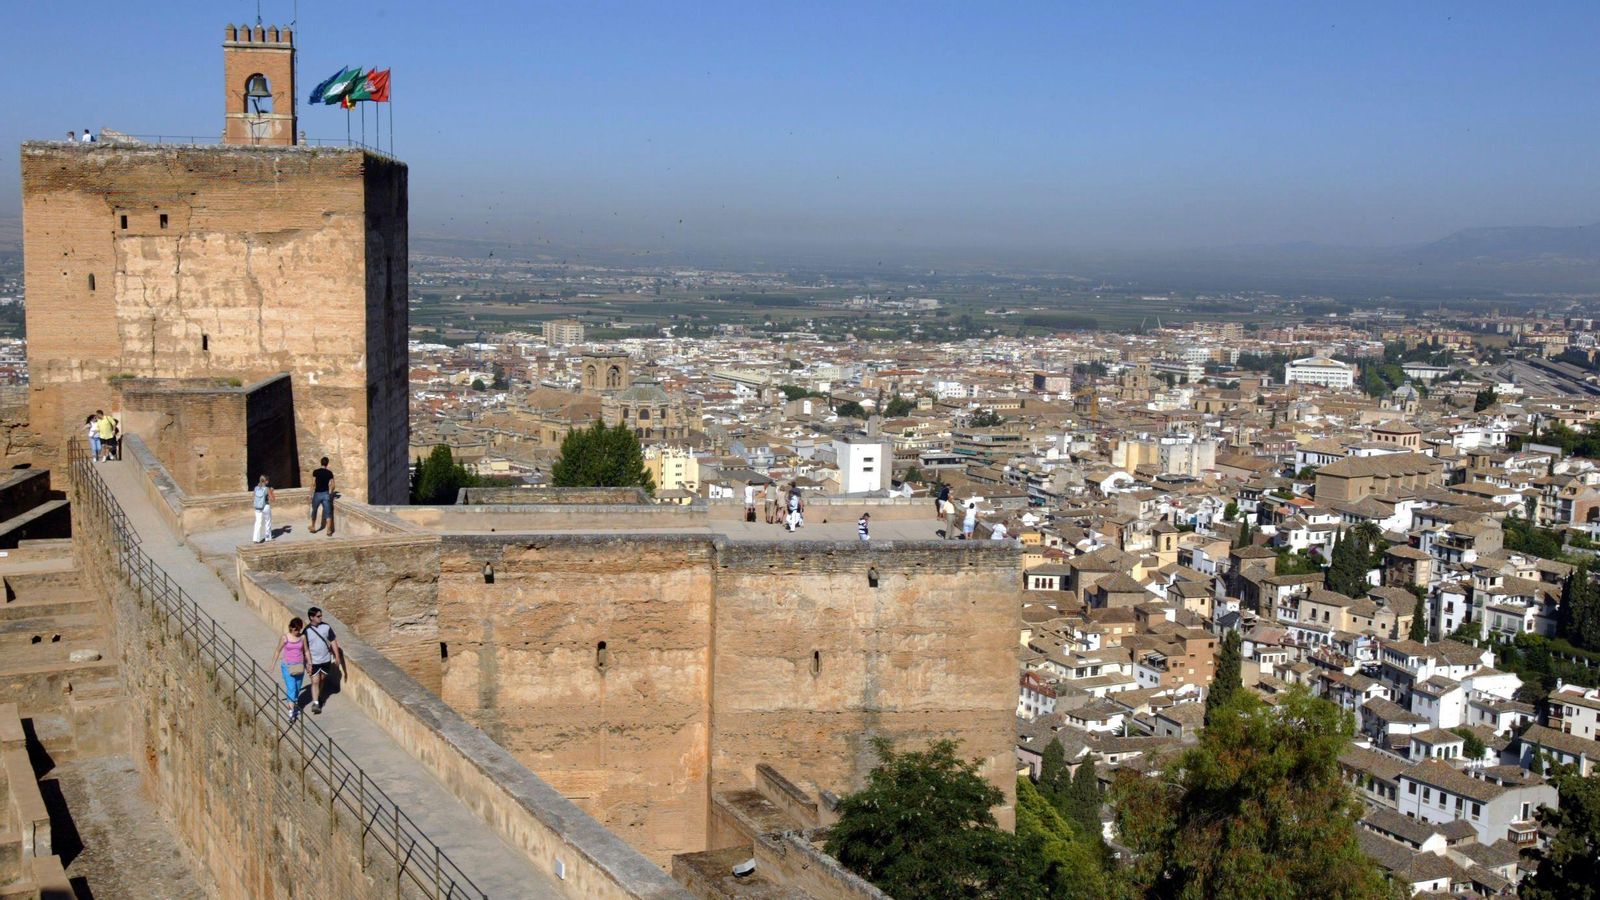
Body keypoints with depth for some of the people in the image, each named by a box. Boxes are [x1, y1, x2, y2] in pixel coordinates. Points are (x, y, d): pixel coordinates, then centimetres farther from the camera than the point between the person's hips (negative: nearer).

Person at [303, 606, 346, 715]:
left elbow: (333, 642, 2)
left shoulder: (326, 627, -7)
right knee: (315, 682, -5)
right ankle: (315, 703, -2)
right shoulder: (307, 631, -14)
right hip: (314, 661, -3)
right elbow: (305, 648, -9)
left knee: (322, 680, 18)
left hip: (326, 660, 3)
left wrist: (337, 656, 2)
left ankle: (319, 697, 38)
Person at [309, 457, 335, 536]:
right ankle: (329, 531, -7)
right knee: (328, 513, 0)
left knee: (314, 511, 20)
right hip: (326, 494, 0)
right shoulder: (330, 473, -1)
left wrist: (311, 495, -2)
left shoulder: (315, 472, -5)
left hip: (317, 494, 0)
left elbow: (313, 484, -8)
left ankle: (313, 528, 30)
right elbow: (331, 485, -2)